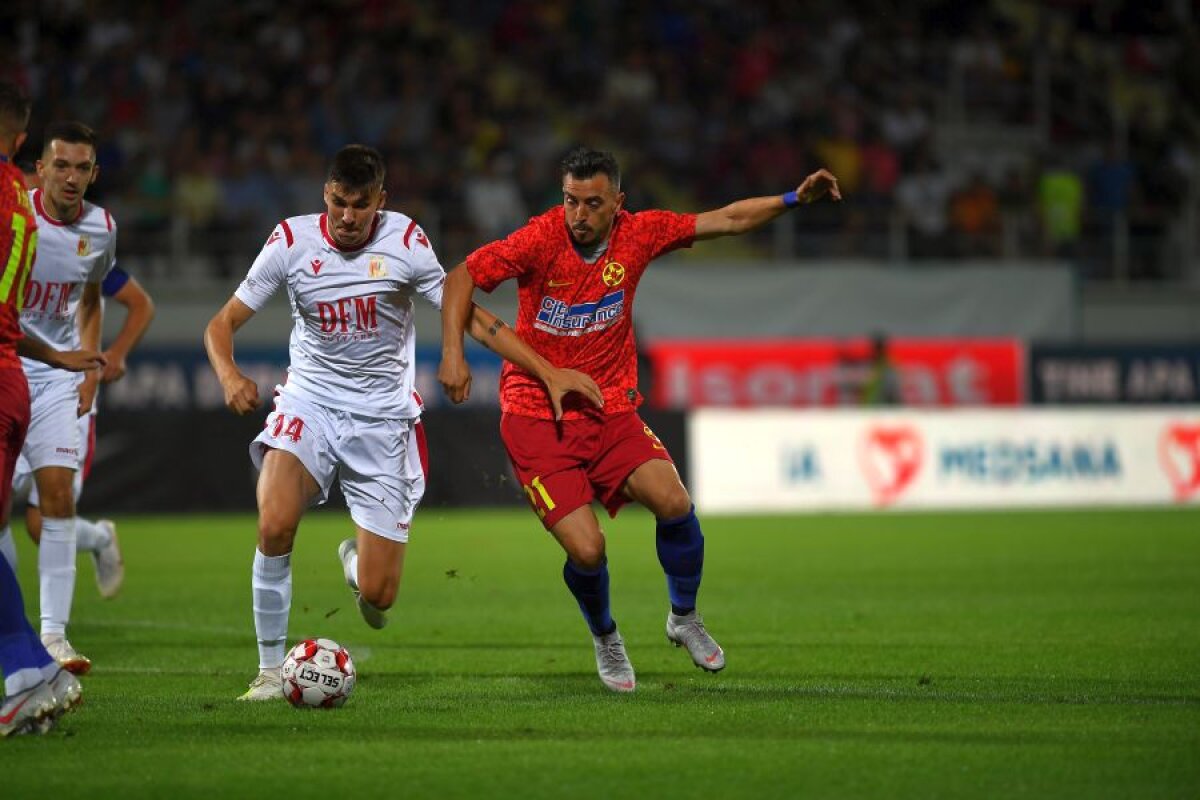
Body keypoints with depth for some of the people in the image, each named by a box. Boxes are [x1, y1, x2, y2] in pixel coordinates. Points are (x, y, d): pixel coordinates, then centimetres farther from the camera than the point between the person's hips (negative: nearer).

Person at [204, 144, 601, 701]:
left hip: (383, 419, 0)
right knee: (274, 525, -30)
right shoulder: (291, 241, -6)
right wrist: (228, 374, -24)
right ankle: (270, 670, -13)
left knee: (378, 595, -5)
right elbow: (223, 324, -2)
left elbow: (471, 316, -1)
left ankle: (357, 563, 36)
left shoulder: (405, 242, -7)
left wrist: (549, 373, -5)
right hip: (309, 403, 0)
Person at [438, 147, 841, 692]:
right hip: (536, 417, -3)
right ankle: (605, 639, 19)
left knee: (674, 504, -20)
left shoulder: (639, 233, -3)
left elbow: (728, 220, 5)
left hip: (611, 410, 3)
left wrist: (795, 199, -4)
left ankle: (684, 618, 8)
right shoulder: (540, 241, -14)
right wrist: (452, 353, -22)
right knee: (587, 550, -15)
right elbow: (462, 277, -10)